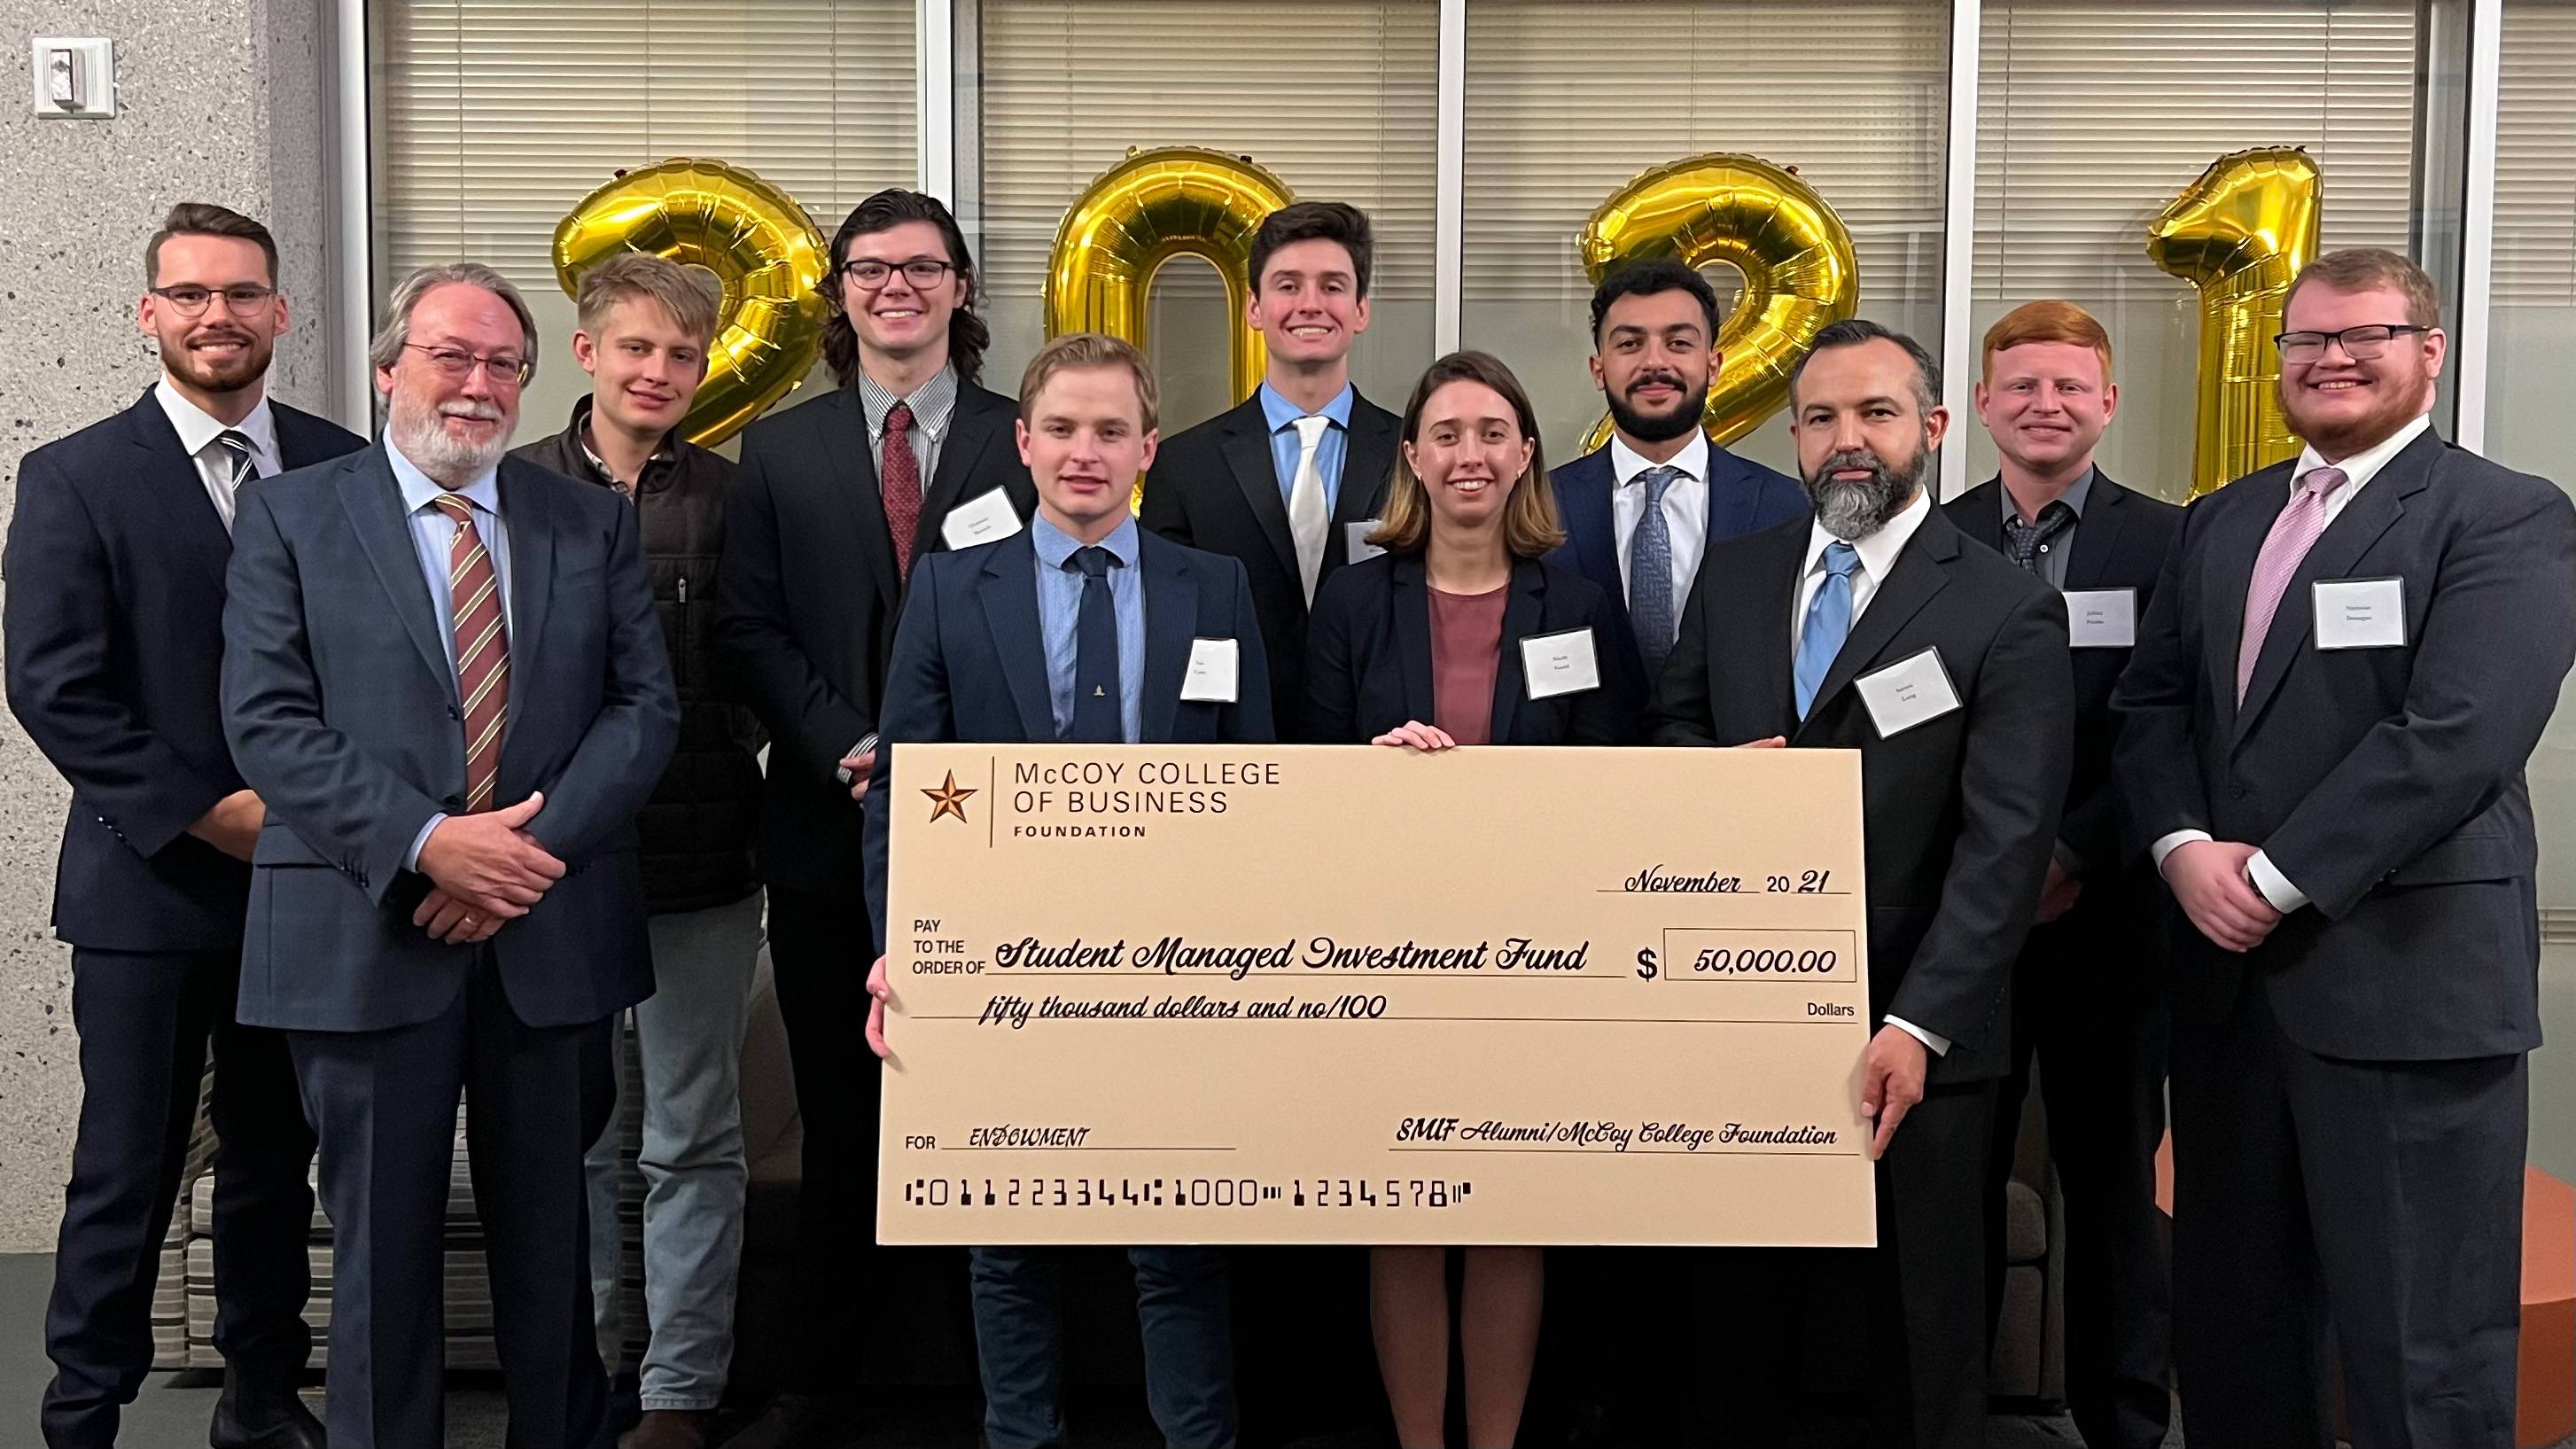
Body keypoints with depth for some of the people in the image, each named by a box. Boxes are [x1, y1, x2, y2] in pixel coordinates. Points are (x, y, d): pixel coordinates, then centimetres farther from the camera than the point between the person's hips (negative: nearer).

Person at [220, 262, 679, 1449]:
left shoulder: (592, 524, 10)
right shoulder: (290, 516, 3)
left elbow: (645, 703, 2)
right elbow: (268, 722, -6)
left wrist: (537, 846, -12)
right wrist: (425, 842, -17)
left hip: (550, 932, 2)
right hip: (366, 935, -2)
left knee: (552, 1237, 12)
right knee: (382, 1242, 8)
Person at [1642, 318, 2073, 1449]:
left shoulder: (2009, 613, -8)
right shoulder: (1733, 574, 8)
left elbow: (2006, 843, -13)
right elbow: (1667, 728, 15)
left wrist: (1917, 1026, -22)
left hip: (1911, 1030, -4)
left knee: (1922, 1326, 12)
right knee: (1731, 1305, 15)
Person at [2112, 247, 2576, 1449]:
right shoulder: (2221, 522, 17)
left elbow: (2459, 734, -17)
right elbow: (2150, 703, 11)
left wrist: (2280, 878, -16)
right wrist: (2183, 846, -8)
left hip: (2407, 985, -6)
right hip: (2230, 975, 6)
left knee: (2420, 1352, 1)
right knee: (2232, 1327, 15)